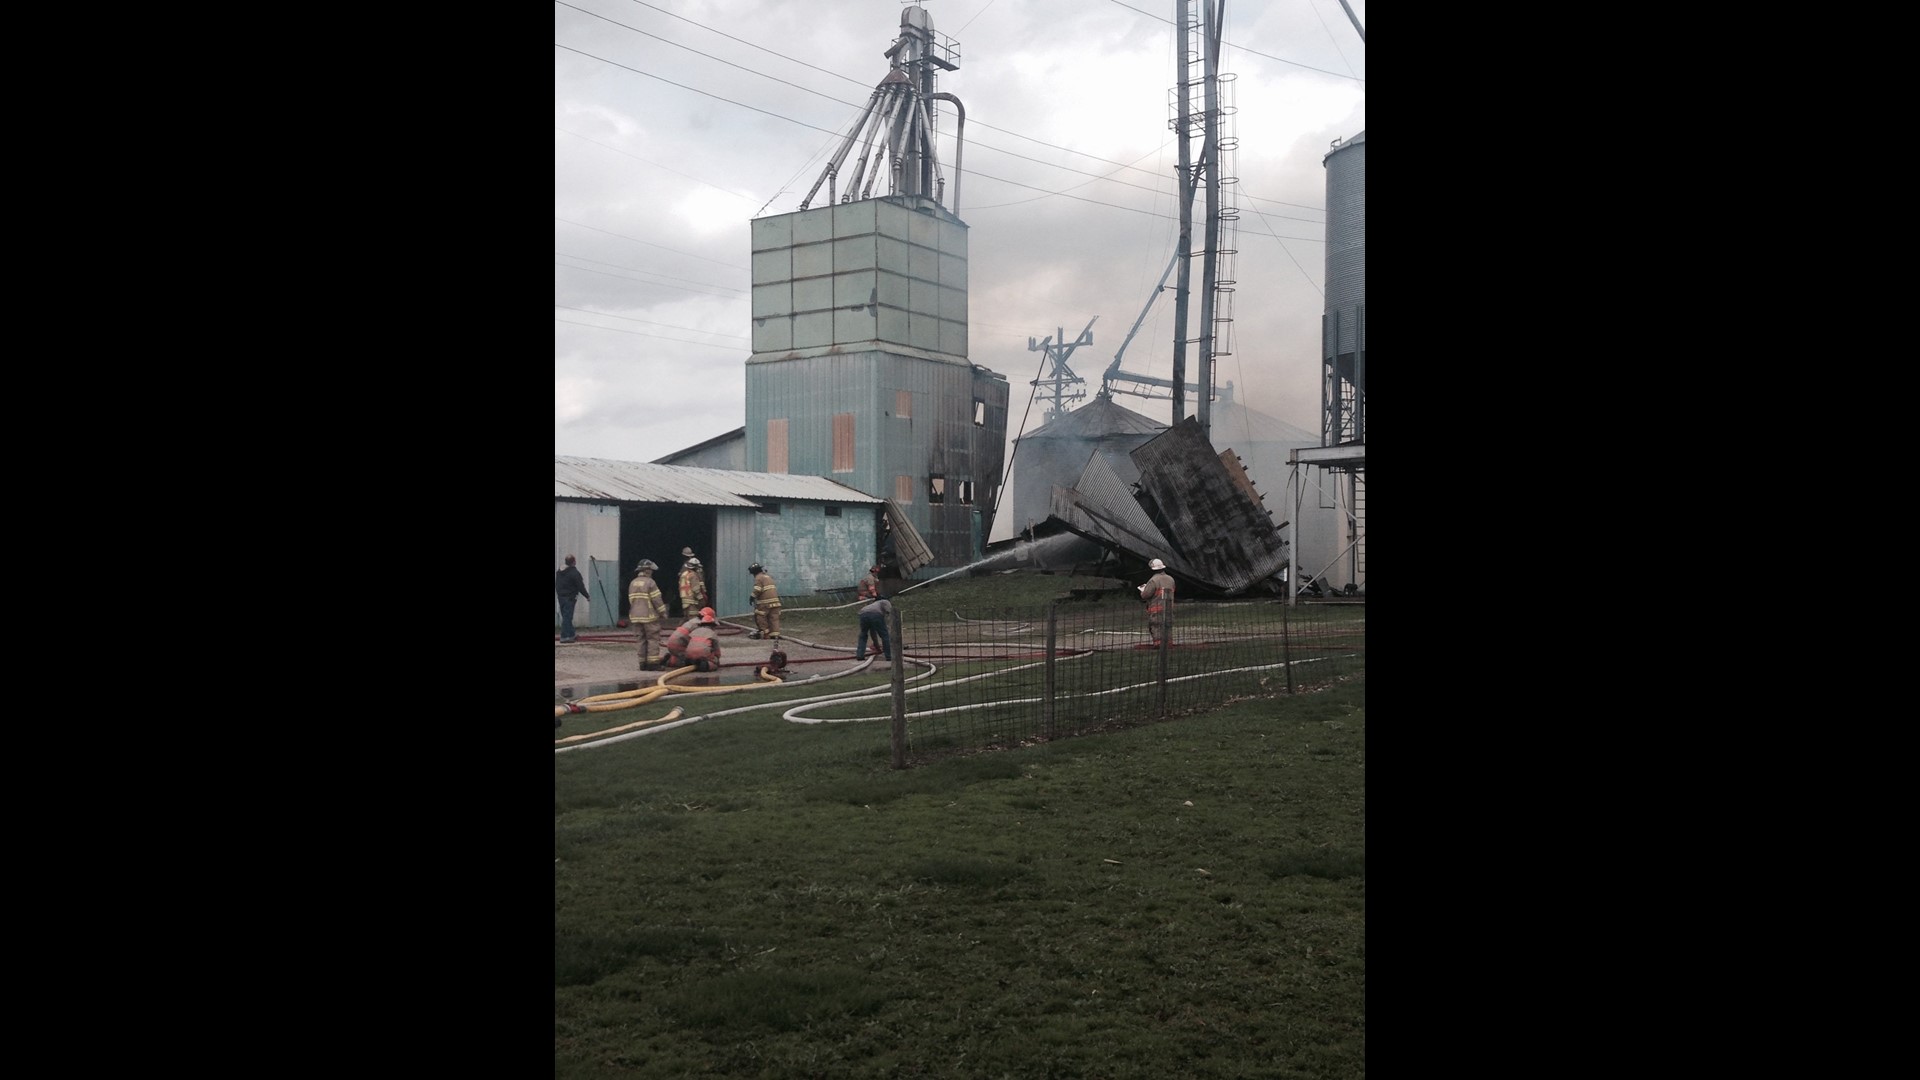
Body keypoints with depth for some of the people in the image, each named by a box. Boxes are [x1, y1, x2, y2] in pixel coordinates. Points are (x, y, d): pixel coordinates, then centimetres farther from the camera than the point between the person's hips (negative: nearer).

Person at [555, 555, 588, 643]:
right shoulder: (574, 573, -16)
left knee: (566, 617, 16)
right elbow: (580, 586, -14)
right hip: (569, 597, -8)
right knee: (567, 617, -7)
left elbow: (556, 585, 16)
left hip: (560, 597, 8)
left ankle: (571, 635, 25)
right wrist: (587, 596, -4)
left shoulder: (559, 571, 10)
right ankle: (564, 637, -9)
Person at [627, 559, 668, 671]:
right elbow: (657, 600, -12)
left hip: (636, 616, 6)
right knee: (653, 639, -1)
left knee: (639, 639, 8)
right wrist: (663, 612, -2)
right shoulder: (650, 582, -11)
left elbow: (631, 600, 16)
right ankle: (653, 663, -4)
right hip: (649, 616, -6)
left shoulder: (632, 583, 11)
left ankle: (642, 663, 9)